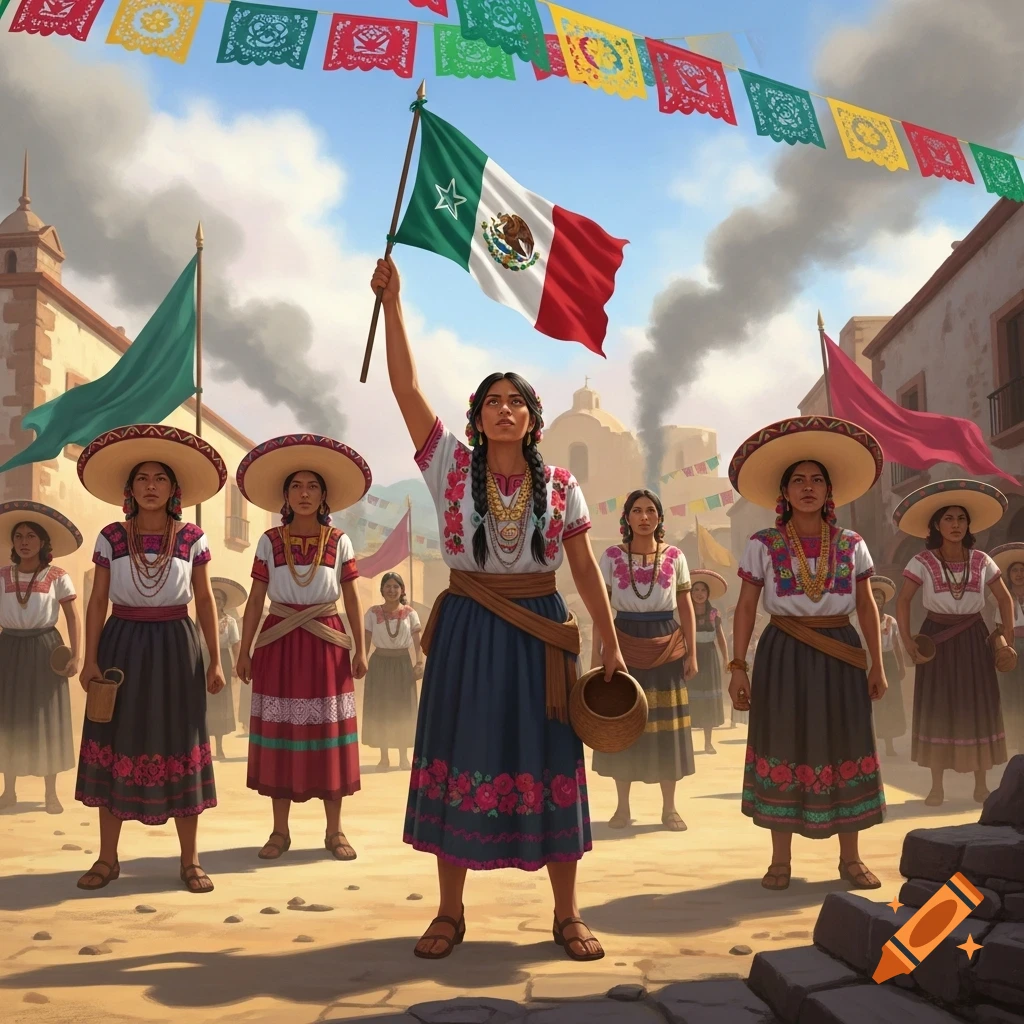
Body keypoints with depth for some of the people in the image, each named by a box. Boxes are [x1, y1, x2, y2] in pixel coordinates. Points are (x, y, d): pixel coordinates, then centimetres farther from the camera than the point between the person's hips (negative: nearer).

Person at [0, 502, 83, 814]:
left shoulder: (57, 577, -3)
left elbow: (73, 618, -2)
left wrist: (75, 656, -10)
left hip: (45, 648, -2)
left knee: (47, 721, 2)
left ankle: (51, 793, 11)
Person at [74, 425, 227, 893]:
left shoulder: (192, 538, 1)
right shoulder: (110, 538, 1)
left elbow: (205, 601, 4)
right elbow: (97, 601, 2)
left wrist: (215, 660, 2)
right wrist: (90, 659, -5)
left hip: (175, 647, 0)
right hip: (122, 645, 1)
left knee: (179, 748, 2)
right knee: (115, 747, 3)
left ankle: (190, 861, 12)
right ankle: (107, 858, 17)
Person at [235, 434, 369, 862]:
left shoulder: (339, 542, 3)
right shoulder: (269, 541, 3)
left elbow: (352, 599, 3)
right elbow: (255, 599, 3)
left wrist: (359, 650, -2)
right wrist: (244, 651, -1)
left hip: (325, 644, 0)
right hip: (279, 643, 0)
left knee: (329, 735, 3)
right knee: (279, 734, 3)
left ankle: (334, 830, 12)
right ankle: (280, 830, 14)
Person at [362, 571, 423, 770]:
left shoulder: (410, 613, -1)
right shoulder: (373, 613, -1)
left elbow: (417, 641, -3)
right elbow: (366, 641, 0)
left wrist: (420, 663, -13)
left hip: (402, 662, 0)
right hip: (379, 662, 0)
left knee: (403, 709, 5)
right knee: (380, 709, 4)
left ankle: (403, 757, 15)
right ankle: (384, 757, 14)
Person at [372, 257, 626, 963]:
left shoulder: (559, 485, 2)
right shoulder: (452, 466, -1)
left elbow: (586, 569, 5)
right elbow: (406, 386, -8)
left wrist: (611, 645, 4)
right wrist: (391, 300, -12)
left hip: (539, 634, 0)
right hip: (467, 633, 0)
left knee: (549, 765, 3)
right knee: (460, 761, 5)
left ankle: (567, 915, 16)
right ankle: (450, 913, 18)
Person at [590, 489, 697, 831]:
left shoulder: (675, 556, 3)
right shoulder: (612, 556, 1)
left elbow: (686, 607, 6)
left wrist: (691, 653, 2)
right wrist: (596, 653, -4)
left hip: (667, 645, 1)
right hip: (625, 643, 0)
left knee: (667, 725, 4)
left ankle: (669, 808, 13)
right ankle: (622, 806, 13)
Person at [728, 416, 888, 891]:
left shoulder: (852, 545, 4)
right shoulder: (762, 546, -1)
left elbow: (867, 607, 9)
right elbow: (745, 609, -1)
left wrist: (877, 664, 6)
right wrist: (738, 667, -6)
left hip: (840, 657, 2)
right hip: (783, 655, -2)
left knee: (844, 749, 5)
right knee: (783, 749, 3)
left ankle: (850, 857, 19)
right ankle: (780, 859, 15)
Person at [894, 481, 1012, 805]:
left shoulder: (982, 561, -1)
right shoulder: (922, 562, -8)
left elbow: (1005, 599, 8)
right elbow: (903, 601, -8)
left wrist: (1008, 639, 0)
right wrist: (907, 640, -18)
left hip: (973, 640, 2)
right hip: (937, 640, -2)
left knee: (978, 710, 4)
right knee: (936, 710, 1)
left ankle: (981, 785, 15)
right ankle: (937, 785, 10)